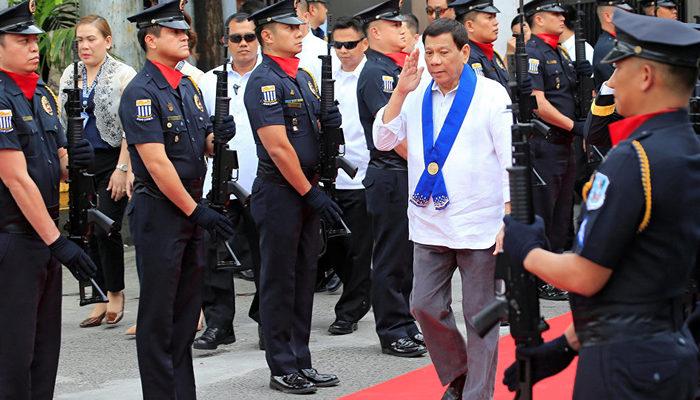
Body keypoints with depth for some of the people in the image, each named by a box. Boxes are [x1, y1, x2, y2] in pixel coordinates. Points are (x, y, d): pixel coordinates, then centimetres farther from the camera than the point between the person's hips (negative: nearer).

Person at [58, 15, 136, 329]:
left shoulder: (123, 75, -5)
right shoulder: (70, 75, 10)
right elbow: (62, 123, 14)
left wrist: (123, 168, -13)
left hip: (112, 160, -5)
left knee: (107, 229, -9)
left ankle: (116, 292, 11)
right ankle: (101, 298, 15)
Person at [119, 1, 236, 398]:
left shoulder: (189, 87, 13)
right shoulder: (141, 92, -13)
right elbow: (156, 163, -18)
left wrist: (219, 137, -4)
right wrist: (196, 211, -17)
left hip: (191, 207, 8)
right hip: (159, 211, -8)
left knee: (188, 307, 12)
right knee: (158, 314, 0)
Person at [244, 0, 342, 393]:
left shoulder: (304, 77, 13)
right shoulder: (264, 81, -13)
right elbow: (278, 146, -18)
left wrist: (331, 121, -1)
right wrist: (311, 193, -17)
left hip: (307, 190, 8)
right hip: (280, 193, -8)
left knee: (305, 277, 12)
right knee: (280, 281, 1)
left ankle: (302, 362, 21)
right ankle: (283, 369, 8)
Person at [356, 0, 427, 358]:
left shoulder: (398, 69, 15)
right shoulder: (375, 73, -14)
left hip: (412, 177, 9)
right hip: (390, 177, -9)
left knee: (408, 257, 15)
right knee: (391, 259, -1)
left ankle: (406, 325, 24)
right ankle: (393, 334, 6)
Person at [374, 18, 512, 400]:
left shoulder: (491, 94, -6)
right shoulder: (416, 96, 8)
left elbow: (511, 160, -6)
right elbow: (383, 140, 2)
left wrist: (510, 221, -12)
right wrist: (401, 92, -9)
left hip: (479, 225, -4)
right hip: (429, 223, 5)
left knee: (479, 315, 2)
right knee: (425, 305, 4)